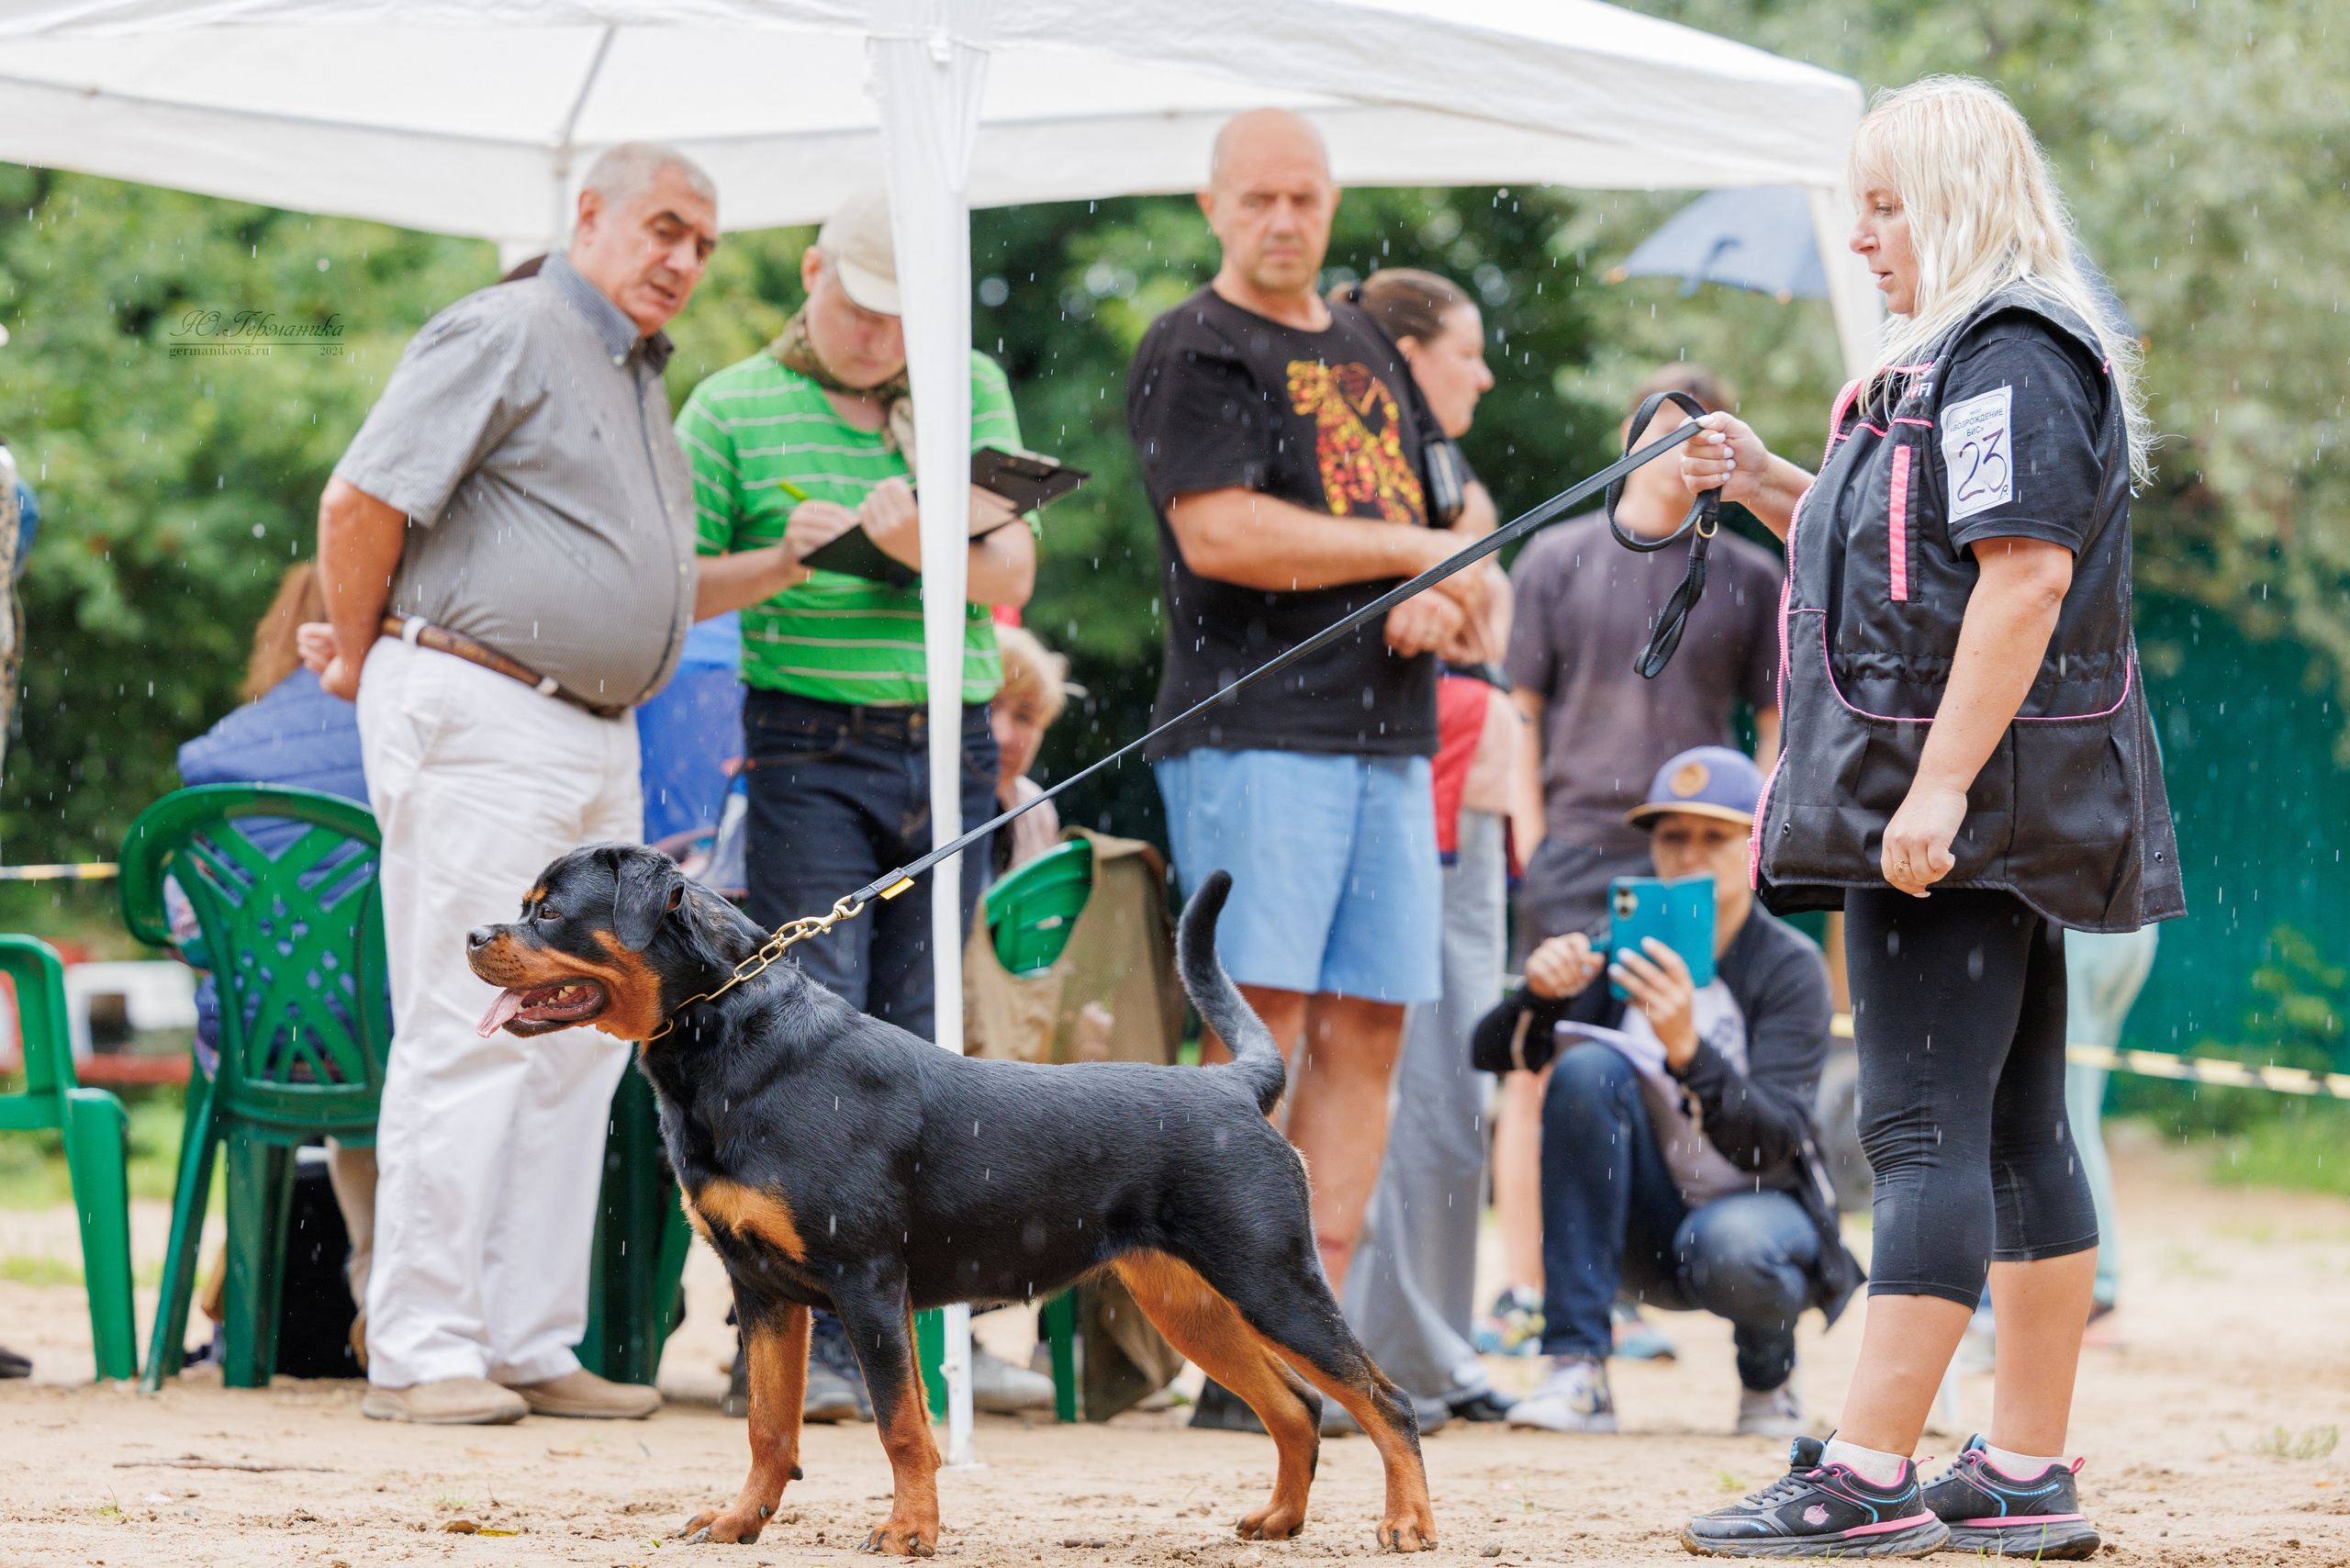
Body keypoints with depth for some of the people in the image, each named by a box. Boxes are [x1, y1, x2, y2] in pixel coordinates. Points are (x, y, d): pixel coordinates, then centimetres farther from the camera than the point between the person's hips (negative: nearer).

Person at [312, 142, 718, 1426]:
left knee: (580, 1042, 8)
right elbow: (361, 502, -13)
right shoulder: (504, 336, -10)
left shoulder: (638, 371, 19)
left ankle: (532, 1346, 12)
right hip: (481, 728, -9)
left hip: (597, 739, 10)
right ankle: (418, 1352, -8)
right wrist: (359, 659, -3)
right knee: (468, 1036, -10)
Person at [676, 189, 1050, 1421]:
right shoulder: (731, 408, 3)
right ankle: (810, 1342, -7)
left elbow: (1011, 577, 4)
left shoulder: (970, 389, 11)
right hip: (810, 748, -3)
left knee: (918, 1040, 6)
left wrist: (914, 540, -15)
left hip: (951, 746, 3)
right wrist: (784, 561, -15)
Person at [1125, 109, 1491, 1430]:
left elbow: (1448, 541, 24)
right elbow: (1221, 532, -14)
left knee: (1366, 1034, 2)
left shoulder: (1368, 352, 22)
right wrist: (1412, 550, -6)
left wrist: (1441, 607, 0)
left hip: (1387, 735, 7)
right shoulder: (1195, 352, 0)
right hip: (1254, 730, -7)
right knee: (1260, 1031, -11)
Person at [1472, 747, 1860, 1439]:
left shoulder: (1789, 966, -12)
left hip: (1761, 1206, -3)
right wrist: (1541, 993, -32)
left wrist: (1688, 1048, -42)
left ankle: (1768, 1371, 1)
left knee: (1731, 1247, -39)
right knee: (1587, 1067, -24)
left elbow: (1776, 1142, -25)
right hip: (1646, 1222, 3)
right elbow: (1495, 1053, -10)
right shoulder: (1624, 944, -1)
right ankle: (1578, 1374, -25)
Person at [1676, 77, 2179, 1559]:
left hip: (1966, 805, -11)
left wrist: (1940, 787, -26)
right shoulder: (1964, 356, 20)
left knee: (1923, 1129, -12)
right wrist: (1767, 483, 15)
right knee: (2018, 1131, 10)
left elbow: (2026, 573, -22)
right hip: (1995, 817, 11)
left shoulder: (2012, 358, -14)